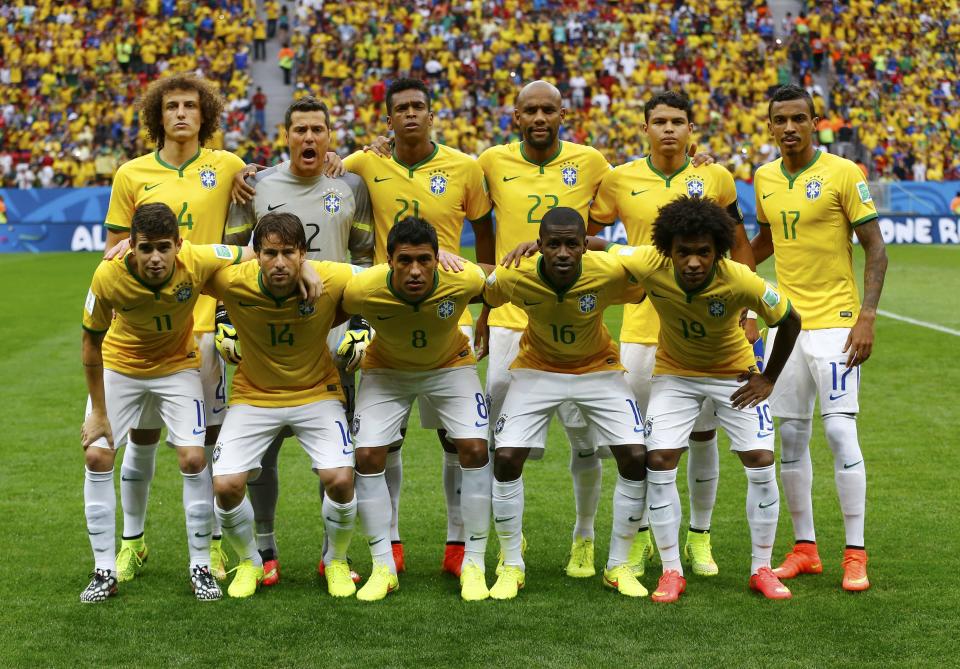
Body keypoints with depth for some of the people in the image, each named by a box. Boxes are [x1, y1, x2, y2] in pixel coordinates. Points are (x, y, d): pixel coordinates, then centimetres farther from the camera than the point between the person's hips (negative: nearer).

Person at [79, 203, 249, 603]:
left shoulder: (198, 262, -30)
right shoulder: (109, 277, -30)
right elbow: (92, 341, -15)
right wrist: (98, 411, -11)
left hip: (177, 364, 0)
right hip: (119, 365, 0)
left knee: (193, 458, -12)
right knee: (96, 456, -8)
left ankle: (200, 567, 5)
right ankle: (104, 571, 5)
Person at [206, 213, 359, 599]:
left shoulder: (332, 280, -23)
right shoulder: (233, 281, -23)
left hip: (316, 392, -1)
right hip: (253, 395, 1)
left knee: (340, 479, -20)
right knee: (226, 485, -15)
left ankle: (337, 561, 13)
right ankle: (249, 563, 17)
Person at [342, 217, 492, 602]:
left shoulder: (464, 280, -34)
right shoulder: (361, 291, -34)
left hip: (450, 365, 0)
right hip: (386, 370, 0)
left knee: (474, 450, -15)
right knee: (367, 456, -12)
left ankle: (474, 565, -1)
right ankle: (383, 567, 4)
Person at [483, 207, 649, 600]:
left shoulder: (611, 274, -28)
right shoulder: (513, 278, -26)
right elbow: (483, 299, -4)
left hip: (598, 370, 0)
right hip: (537, 370, 0)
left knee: (635, 458, -12)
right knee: (506, 458, -13)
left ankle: (618, 566, 7)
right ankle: (512, 566, 6)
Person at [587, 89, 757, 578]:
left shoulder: (715, 177, 2)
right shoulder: (620, 180, 0)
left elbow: (740, 247, 10)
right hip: (642, 325, 0)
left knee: (702, 435, 7)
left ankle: (699, 537, 20)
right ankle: (640, 535, 18)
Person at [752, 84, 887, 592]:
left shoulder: (843, 174, -8)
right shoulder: (764, 179, 8)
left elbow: (875, 248, -8)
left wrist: (867, 316, -16)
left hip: (835, 322, -5)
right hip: (786, 322, 6)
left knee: (840, 433, -10)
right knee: (791, 437, 6)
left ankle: (855, 554, -2)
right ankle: (804, 548, 16)